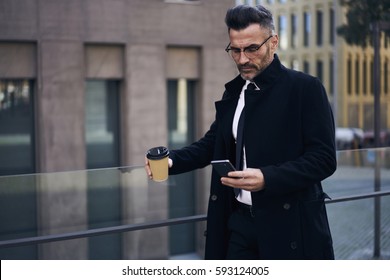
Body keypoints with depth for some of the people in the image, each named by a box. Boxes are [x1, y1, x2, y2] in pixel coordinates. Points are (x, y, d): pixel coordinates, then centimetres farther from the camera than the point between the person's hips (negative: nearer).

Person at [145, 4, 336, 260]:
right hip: (240, 222, 6)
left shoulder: (305, 88, -9)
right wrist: (172, 160, -3)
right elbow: (214, 142, 16)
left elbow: (324, 158, -14)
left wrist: (267, 178, -27)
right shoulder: (233, 91, 11)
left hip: (289, 224, -5)